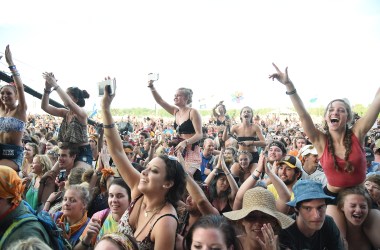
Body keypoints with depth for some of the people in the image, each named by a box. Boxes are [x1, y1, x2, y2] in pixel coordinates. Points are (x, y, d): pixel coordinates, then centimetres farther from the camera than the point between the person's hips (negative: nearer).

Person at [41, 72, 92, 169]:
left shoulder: (82, 113, -13)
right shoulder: (65, 113, 7)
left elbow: (68, 103, -33)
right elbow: (44, 107, -1)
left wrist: (55, 85, -32)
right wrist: (47, 88, -16)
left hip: (83, 152, -8)